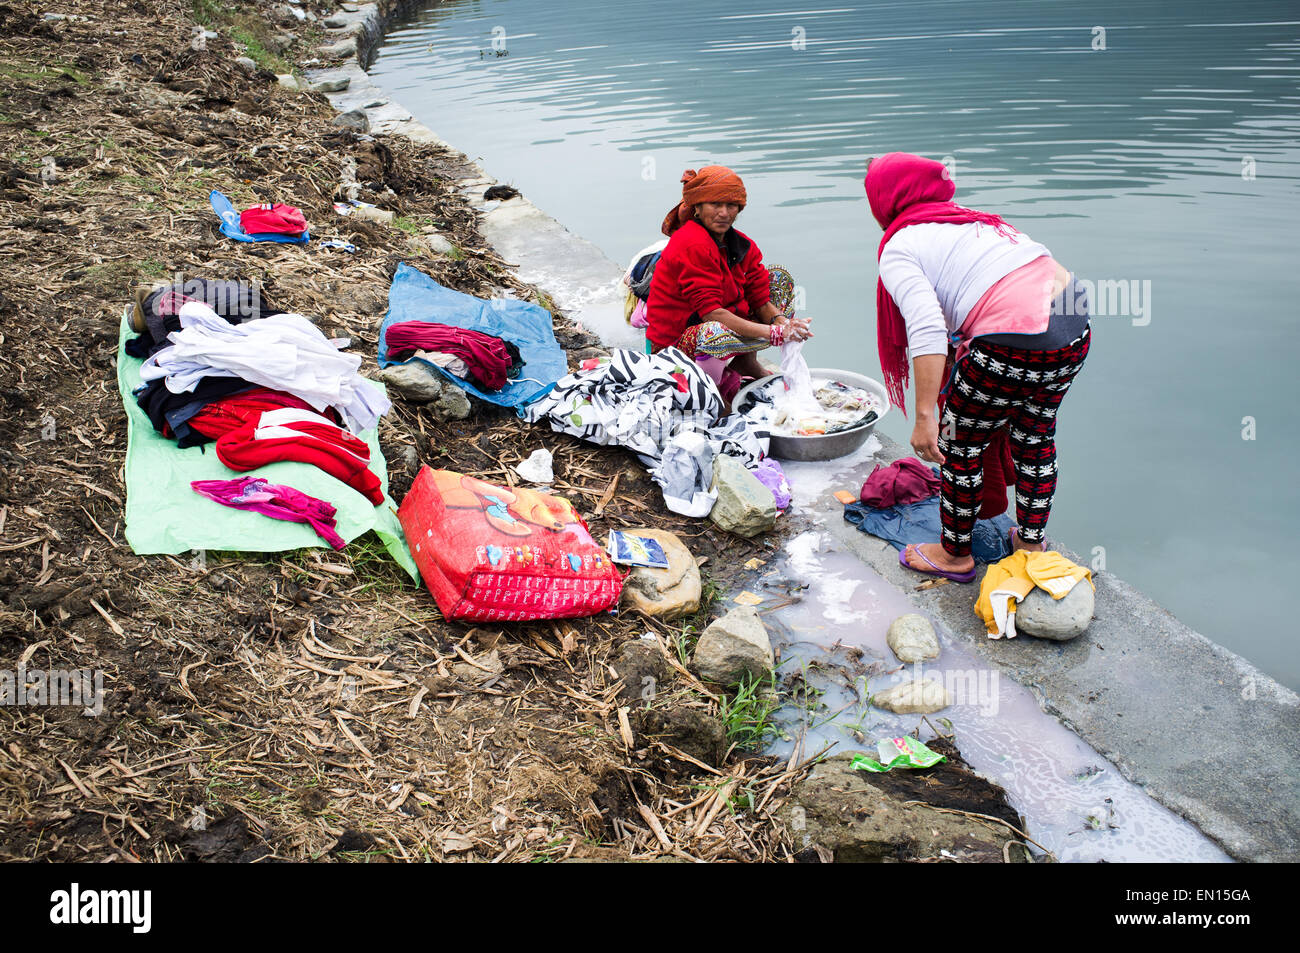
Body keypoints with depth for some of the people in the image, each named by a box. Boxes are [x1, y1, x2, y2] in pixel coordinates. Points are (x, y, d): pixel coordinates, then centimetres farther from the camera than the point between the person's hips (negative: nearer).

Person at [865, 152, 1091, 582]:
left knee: (960, 446, 14)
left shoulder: (898, 249, -3)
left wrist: (924, 416, -21)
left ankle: (955, 554, 33)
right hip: (1076, 324, 8)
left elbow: (927, 330, -18)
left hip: (1016, 345, -8)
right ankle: (1031, 540, 46)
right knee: (1034, 434, 28)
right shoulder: (967, 217, 20)